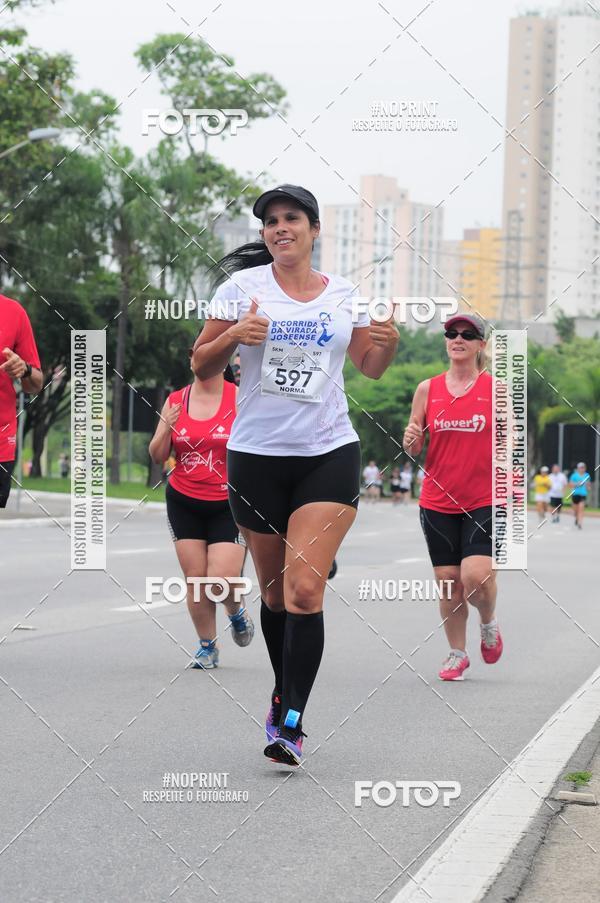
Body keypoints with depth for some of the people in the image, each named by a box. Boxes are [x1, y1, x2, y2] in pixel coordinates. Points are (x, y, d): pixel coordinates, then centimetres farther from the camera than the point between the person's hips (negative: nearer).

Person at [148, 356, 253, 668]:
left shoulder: (239, 399, -4)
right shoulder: (175, 401, 5)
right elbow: (158, 456, 7)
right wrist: (166, 428, -10)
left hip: (228, 505, -3)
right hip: (183, 503, 3)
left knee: (221, 579, -12)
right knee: (194, 579, 1)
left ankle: (237, 613, 22)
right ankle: (207, 646, 18)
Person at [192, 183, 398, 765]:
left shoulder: (344, 295, 6)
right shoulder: (244, 285, 0)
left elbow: (370, 367, 19)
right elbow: (201, 366, 4)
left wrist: (390, 341, -2)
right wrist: (234, 335, -16)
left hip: (329, 455, 0)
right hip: (255, 456, 0)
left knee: (305, 590, -14)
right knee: (274, 592, 10)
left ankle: (291, 722, -13)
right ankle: (283, 692, 33)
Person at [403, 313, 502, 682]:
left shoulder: (496, 388, 0)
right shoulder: (427, 389, 5)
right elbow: (415, 449, 10)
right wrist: (410, 441, -12)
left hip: (484, 502, -2)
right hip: (438, 502, 2)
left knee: (476, 576, -17)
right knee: (448, 583, 4)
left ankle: (489, 623, 15)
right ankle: (458, 654, 22)